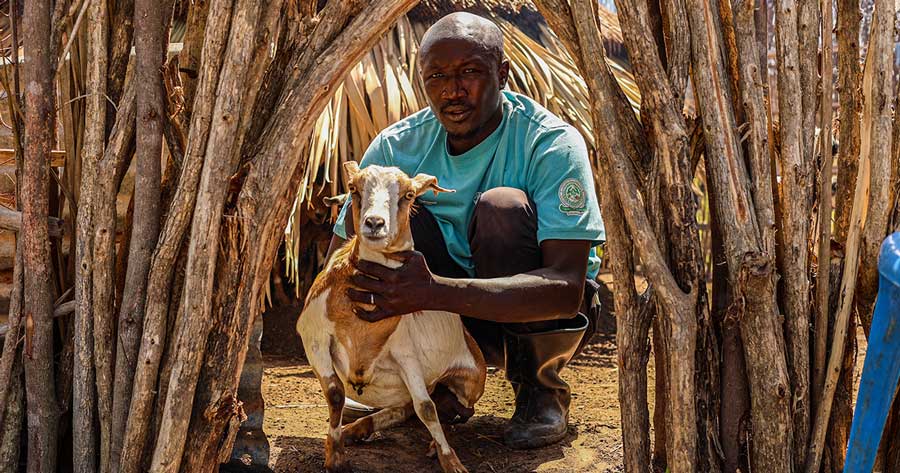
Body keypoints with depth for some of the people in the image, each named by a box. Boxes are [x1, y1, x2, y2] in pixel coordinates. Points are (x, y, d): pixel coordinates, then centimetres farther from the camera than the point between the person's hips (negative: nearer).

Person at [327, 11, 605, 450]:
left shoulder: (552, 144, -24)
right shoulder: (398, 146, -11)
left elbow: (566, 289, -35)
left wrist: (434, 292, -47)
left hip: (547, 314, -3)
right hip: (451, 315, 3)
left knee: (502, 205, -31)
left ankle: (539, 388, -11)